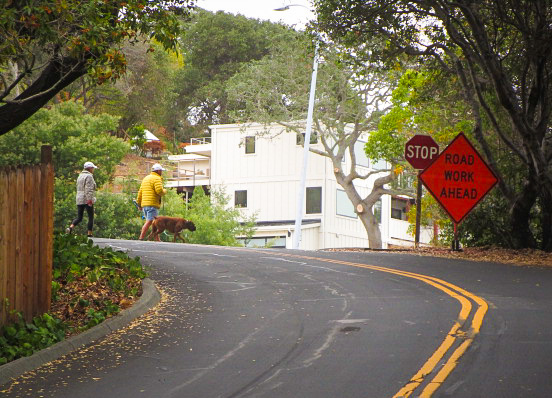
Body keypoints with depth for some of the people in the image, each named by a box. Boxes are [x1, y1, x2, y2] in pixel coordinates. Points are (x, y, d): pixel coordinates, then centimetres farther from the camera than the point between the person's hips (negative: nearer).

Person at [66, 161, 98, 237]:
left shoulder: (80, 176, 17)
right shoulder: (89, 176, -9)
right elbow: (88, 189, -19)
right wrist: (89, 200, -22)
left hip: (79, 200, 7)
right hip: (87, 200, -7)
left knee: (79, 218, 7)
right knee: (91, 217, 4)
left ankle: (70, 228, -17)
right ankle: (89, 234, 3)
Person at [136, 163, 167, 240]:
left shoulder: (146, 178, 22)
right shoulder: (157, 179, -5)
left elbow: (140, 192, 22)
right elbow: (159, 190, -18)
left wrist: (139, 203, 24)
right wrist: (164, 191, 3)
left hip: (144, 204, 9)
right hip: (152, 204, -9)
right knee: (149, 221, -14)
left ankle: (157, 240, 12)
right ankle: (141, 239, -21)